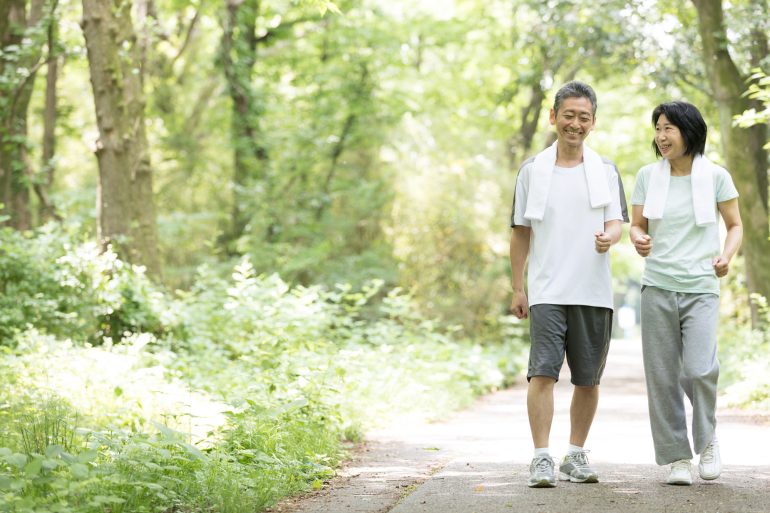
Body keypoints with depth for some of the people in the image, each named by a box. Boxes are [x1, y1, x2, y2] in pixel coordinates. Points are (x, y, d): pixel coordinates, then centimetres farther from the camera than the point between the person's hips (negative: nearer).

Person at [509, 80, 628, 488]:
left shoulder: (605, 171, 8)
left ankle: (575, 455, 19)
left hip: (593, 292, 2)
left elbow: (616, 223, 1)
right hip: (547, 291, -2)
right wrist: (517, 289, 8)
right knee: (543, 372, -13)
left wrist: (608, 237, -24)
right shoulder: (532, 171, 7)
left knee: (588, 378, 7)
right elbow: (521, 232, 10)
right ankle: (541, 459, -13)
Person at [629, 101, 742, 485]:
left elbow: (735, 226, 9)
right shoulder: (647, 176, 5)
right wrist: (639, 241, -12)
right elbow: (636, 226, 11)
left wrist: (726, 256, -10)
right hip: (657, 286, 2)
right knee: (662, 377, 1)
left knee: (699, 370, -17)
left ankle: (707, 438, 11)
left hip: (701, 288, -2)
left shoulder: (716, 176, 0)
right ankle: (677, 457, 12)